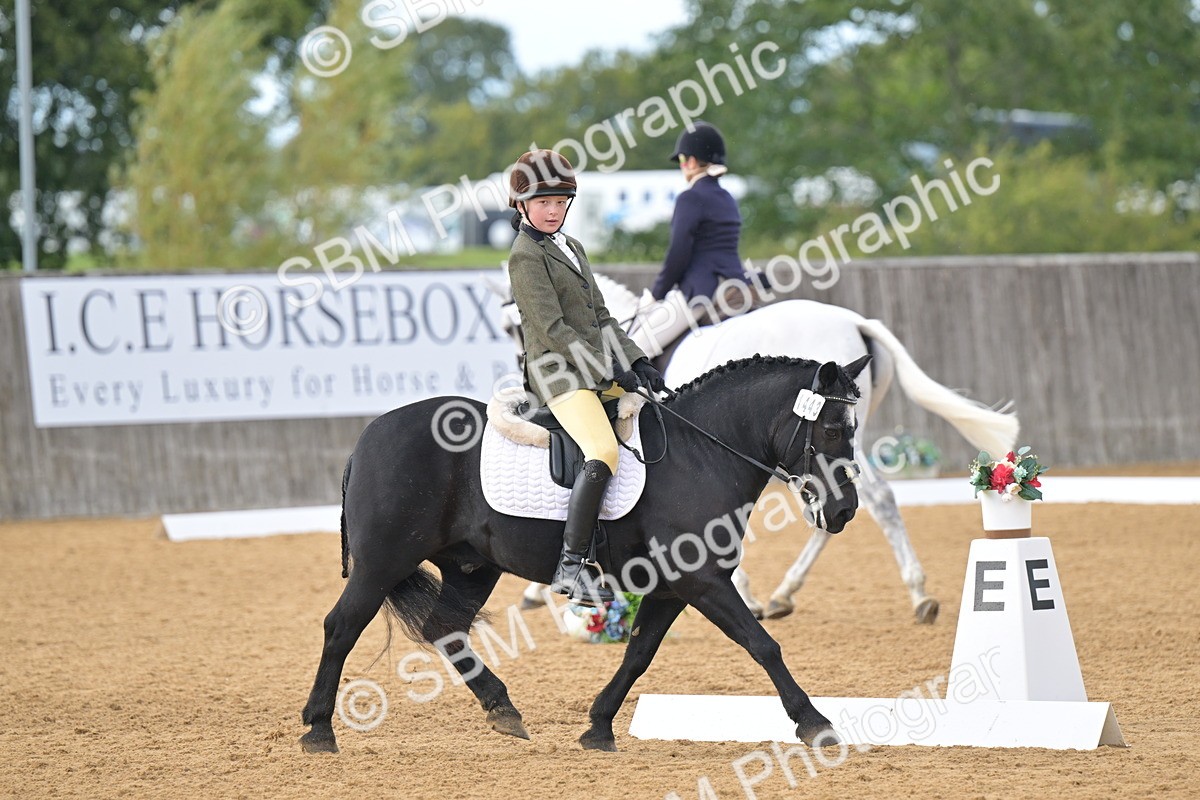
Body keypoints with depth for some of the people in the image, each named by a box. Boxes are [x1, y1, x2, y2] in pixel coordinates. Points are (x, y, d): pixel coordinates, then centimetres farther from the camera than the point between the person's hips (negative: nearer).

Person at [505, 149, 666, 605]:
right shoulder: (526, 256, -7)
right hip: (558, 374, -9)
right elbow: (551, 329, -15)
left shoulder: (571, 248, 20)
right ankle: (570, 568, -32)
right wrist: (611, 369, -18)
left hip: (600, 371, 9)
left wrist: (635, 362, 7)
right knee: (604, 452, -29)